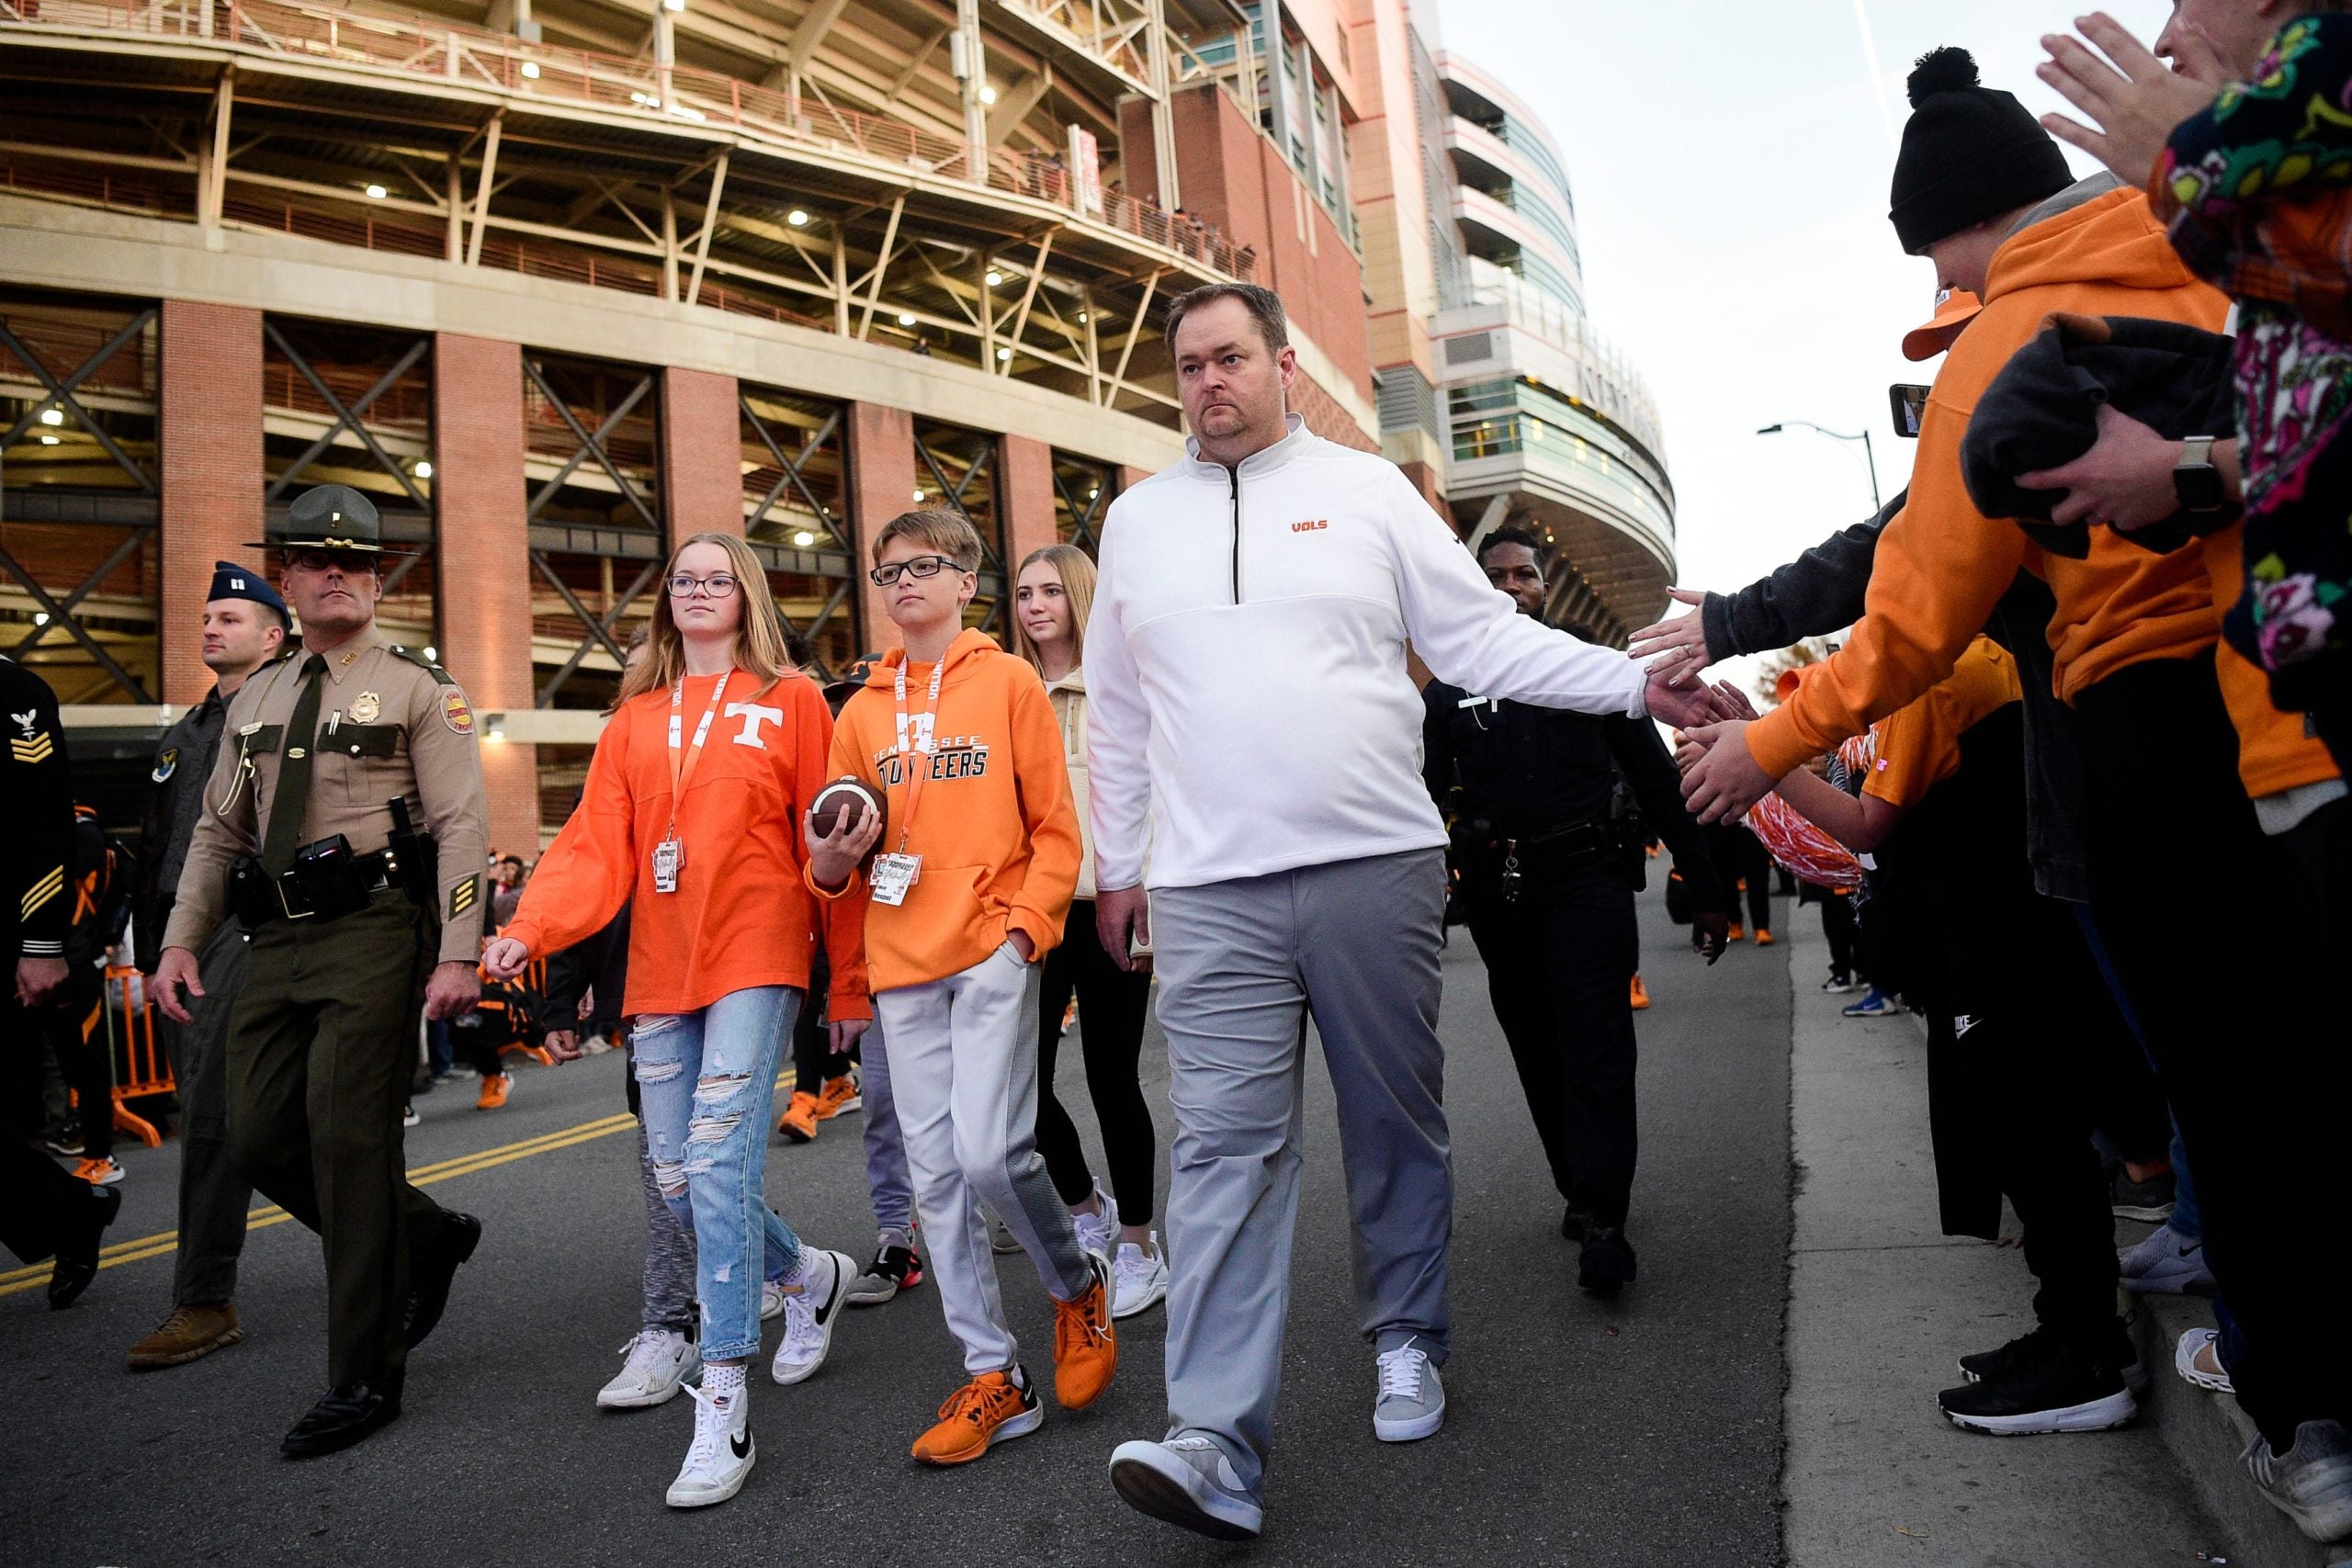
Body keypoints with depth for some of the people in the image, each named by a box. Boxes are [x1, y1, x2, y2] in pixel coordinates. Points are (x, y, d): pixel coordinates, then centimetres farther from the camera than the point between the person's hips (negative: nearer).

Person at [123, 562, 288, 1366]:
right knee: (205, 1113, 11)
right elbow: (153, 848, 22)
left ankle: (204, 1302, -3)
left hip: (246, 930, -8)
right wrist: (149, 949, 17)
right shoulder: (182, 733, 21)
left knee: (213, 1115, -10)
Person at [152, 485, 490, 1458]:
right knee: (260, 1141, 5)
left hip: (371, 936, -6)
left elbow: (462, 827, -8)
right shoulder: (254, 699, 17)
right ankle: (426, 1237, 29)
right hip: (275, 941, 6)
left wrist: (457, 953, -16)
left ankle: (364, 1378, 7)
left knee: (348, 1143, -6)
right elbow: (218, 834, 20)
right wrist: (182, 941, 9)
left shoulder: (417, 687, 0)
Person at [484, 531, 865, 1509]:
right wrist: (530, 930, -11)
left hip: (755, 959, -5)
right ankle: (811, 1276, 34)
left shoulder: (790, 701, 4)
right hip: (660, 971, 5)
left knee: (718, 1159, -14)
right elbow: (596, 846, 6)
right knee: (676, 1178, 6)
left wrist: (850, 980, 0)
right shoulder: (635, 719, 15)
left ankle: (723, 1415, -5)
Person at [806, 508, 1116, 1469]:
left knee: (990, 1152, -15)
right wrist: (832, 866, -6)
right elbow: (840, 846, 16)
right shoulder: (863, 710, 14)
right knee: (935, 1174, 5)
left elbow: (1054, 825, 0)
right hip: (903, 963, 5)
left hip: (992, 951, -4)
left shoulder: (1009, 681, 3)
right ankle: (993, 1378, 17)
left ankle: (1077, 1285, 15)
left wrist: (1025, 922, -11)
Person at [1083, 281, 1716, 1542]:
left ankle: (1406, 1342, 31)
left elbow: (1483, 637, 6)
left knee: (1397, 1126, 10)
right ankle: (1216, 1439, -3)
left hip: (1377, 866, 0)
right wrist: (1116, 866, 18)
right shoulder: (1140, 519, 14)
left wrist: (1637, 683, -3)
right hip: (1210, 891, 1)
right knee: (1225, 1147, -6)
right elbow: (1116, 713, 18)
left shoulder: (1365, 489, 8)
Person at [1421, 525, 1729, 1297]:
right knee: (1538, 1052, 8)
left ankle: (1601, 1220, -11)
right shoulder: (1450, 690, 11)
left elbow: (1659, 781, 9)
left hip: (1588, 878, -2)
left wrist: (1705, 890, 6)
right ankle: (1582, 1190, 22)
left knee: (1595, 1044, -10)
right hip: (1499, 889, 2)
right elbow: (1424, 793, 3)